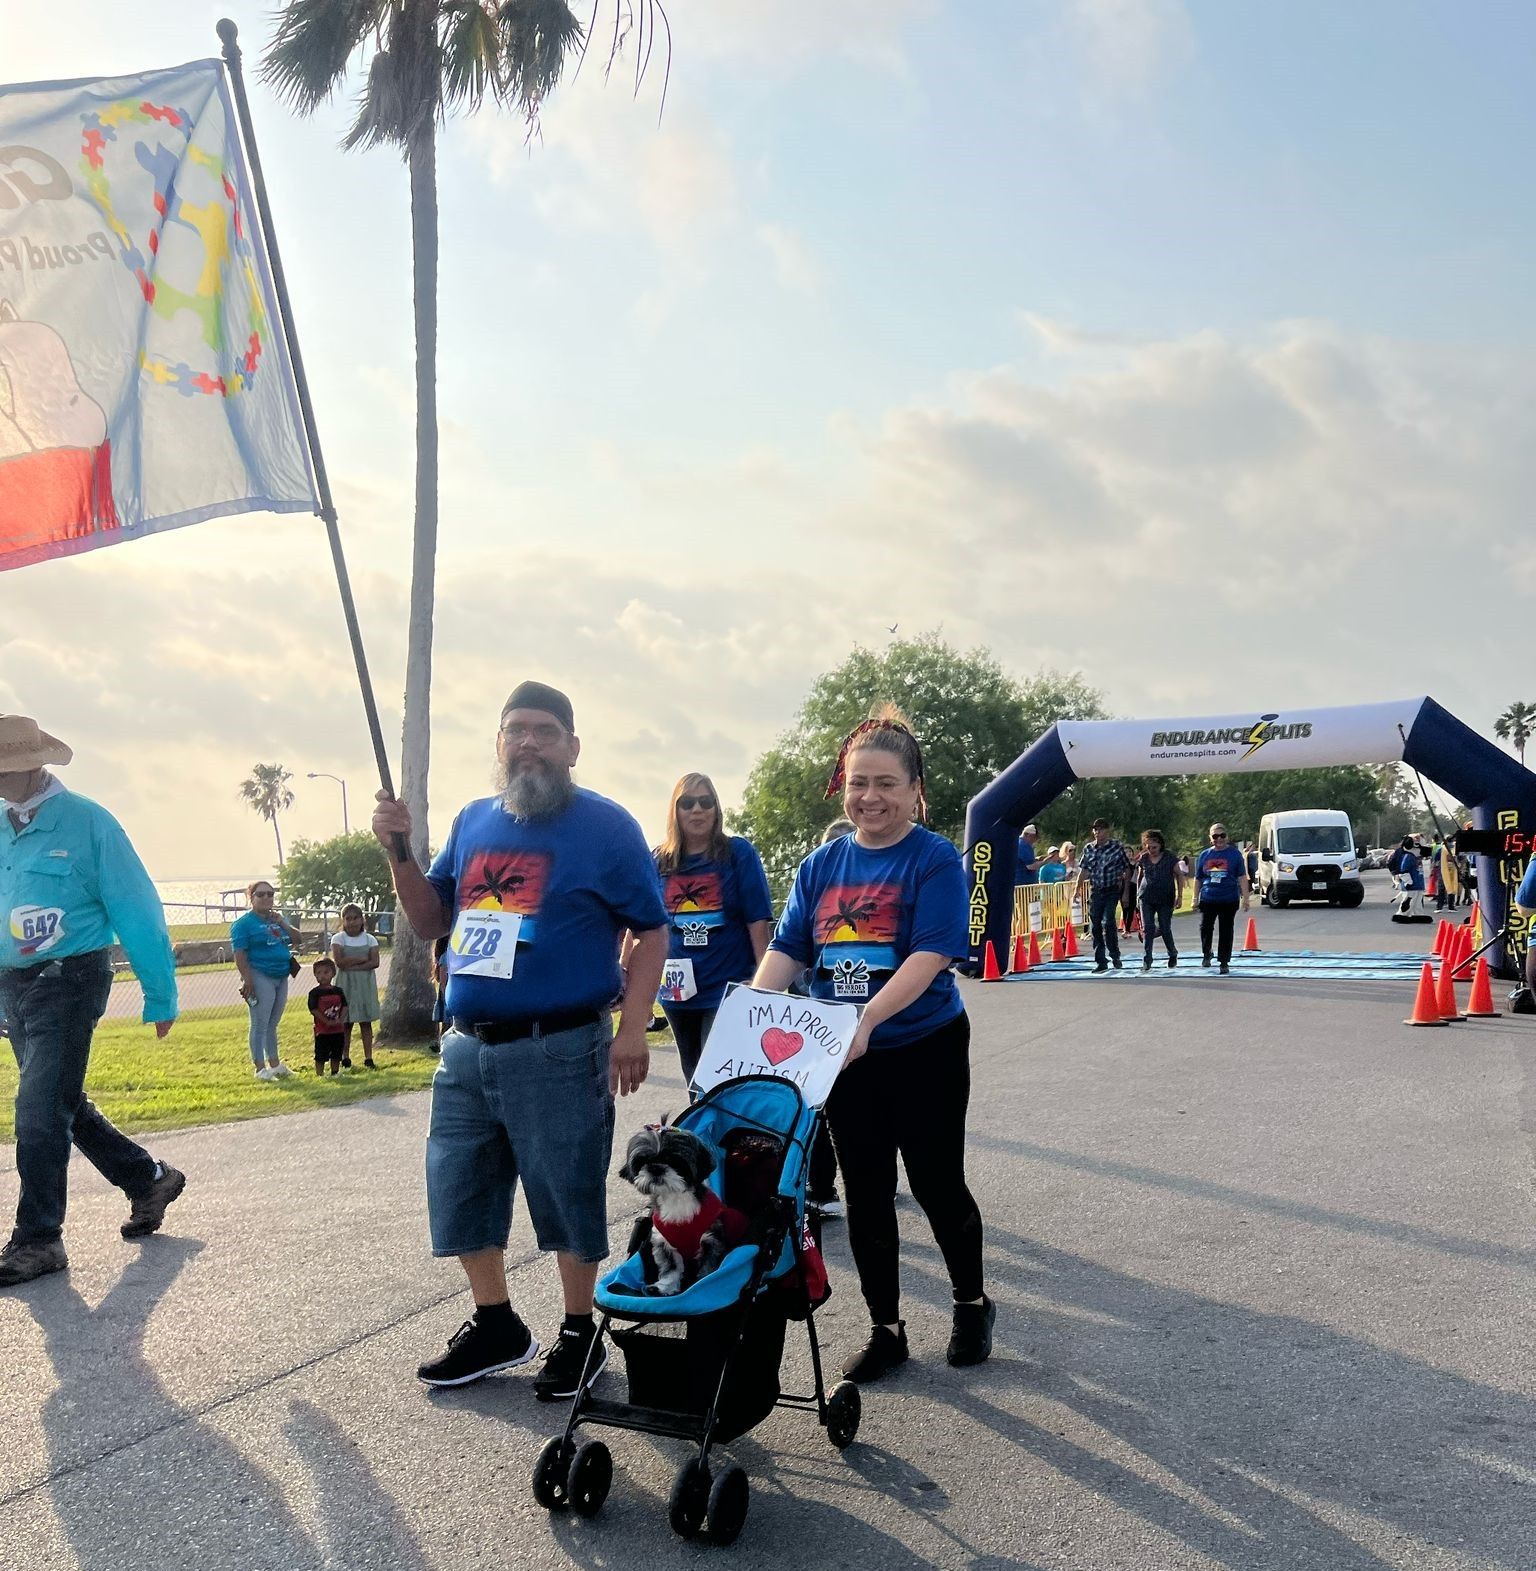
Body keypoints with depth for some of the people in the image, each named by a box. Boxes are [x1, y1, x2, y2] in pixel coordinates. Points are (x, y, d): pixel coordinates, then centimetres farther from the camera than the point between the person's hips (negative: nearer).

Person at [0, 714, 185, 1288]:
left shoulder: (86, 822, -11)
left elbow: (137, 911, -10)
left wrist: (160, 997, -9)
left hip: (69, 981, -7)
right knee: (63, 1106, 16)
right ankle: (149, 1179, 33)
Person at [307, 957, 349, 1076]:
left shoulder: (338, 991, 6)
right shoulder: (314, 993, -6)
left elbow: (344, 1006, 6)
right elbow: (314, 1010, -12)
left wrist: (341, 1019, -11)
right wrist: (327, 1021, -18)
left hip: (338, 1029, 4)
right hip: (322, 1030, -4)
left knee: (336, 1055, 13)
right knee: (320, 1056, 0)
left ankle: (335, 1073, 25)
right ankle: (320, 1075, 8)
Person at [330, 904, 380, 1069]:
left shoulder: (369, 939, 5)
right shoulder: (338, 939, 1)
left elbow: (375, 962, -7)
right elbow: (339, 962, -13)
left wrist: (351, 965, -15)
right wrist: (362, 958, -11)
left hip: (365, 983, 1)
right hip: (345, 984, -1)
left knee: (366, 1021, 2)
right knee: (346, 1022, 1)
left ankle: (368, 1058, 5)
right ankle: (345, 1058, 10)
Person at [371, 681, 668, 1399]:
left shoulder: (605, 826, -6)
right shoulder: (474, 820, 10)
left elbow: (651, 931, -4)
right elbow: (431, 921, 16)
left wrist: (632, 1028, -14)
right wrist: (400, 853, -1)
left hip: (560, 1050, -6)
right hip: (467, 1048, 6)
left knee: (568, 1200, 5)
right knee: (457, 1194, 14)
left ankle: (578, 1333, 24)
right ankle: (495, 1325, 32)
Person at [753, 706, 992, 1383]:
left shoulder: (935, 860, -10)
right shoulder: (822, 864, 5)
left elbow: (930, 957, -21)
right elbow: (787, 949, 4)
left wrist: (867, 1018, -34)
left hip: (925, 1049, -4)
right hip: (843, 1057, 4)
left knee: (937, 1185, 8)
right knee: (865, 1194, 11)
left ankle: (972, 1303, 33)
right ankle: (885, 1328, 26)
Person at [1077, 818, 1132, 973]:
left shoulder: (1117, 847, -4)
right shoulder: (1088, 848, 4)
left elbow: (1127, 870, 2)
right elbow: (1083, 871, 11)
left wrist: (1125, 892, 0)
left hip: (1112, 891, -4)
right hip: (1095, 891, 4)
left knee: (1108, 922, -16)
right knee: (1096, 927, 3)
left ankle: (1114, 954, 6)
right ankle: (1100, 961, 10)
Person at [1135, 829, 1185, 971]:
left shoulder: (1169, 858, -3)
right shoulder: (1143, 859, 4)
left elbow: (1179, 876, 2)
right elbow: (1139, 877, 16)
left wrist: (1179, 896, -4)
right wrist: (1138, 893, 13)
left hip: (1165, 899, -2)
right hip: (1146, 899, 2)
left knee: (1165, 929, 4)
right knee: (1147, 929, -4)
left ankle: (1173, 954, 29)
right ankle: (1147, 960, 0)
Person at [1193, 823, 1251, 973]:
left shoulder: (1234, 854, 3)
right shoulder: (1204, 855, 9)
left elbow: (1242, 877, 1)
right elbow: (1198, 879, 15)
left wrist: (1245, 897, -4)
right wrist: (1196, 898, 11)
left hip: (1229, 900, -2)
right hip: (1207, 899, 2)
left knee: (1226, 932, 2)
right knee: (1205, 928, 1)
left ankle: (1224, 962, 9)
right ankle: (1206, 954, 26)